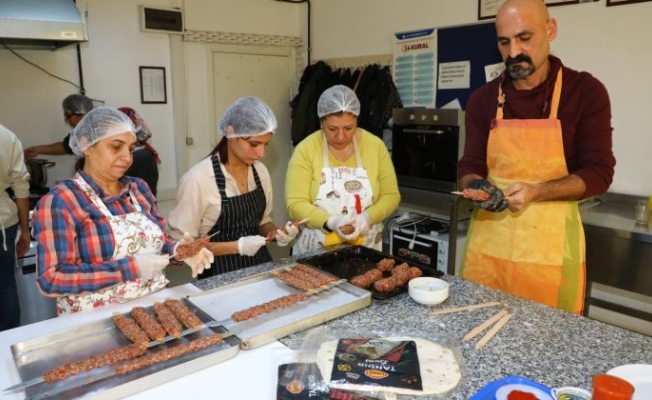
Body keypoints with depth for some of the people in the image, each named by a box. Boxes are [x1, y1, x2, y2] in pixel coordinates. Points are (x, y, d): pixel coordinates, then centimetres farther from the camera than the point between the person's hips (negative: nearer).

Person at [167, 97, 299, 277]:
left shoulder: (261, 171, 1)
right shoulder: (197, 179, -17)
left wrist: (276, 233, -6)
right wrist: (236, 246, -19)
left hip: (260, 264, 4)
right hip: (221, 273, -4)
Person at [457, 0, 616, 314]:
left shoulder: (586, 92, -3)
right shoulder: (482, 99, 4)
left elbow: (599, 173, -6)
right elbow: (468, 165, 4)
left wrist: (535, 192, -22)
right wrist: (476, 187, -19)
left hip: (550, 243, -2)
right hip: (488, 239, 3)